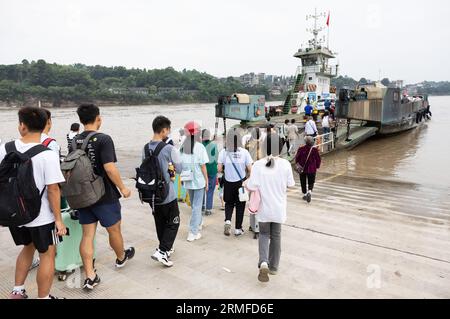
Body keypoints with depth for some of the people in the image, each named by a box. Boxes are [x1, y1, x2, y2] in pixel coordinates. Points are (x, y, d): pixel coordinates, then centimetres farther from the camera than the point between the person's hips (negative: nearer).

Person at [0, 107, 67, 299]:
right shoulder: (48, 155, -21)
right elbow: (52, 190, -19)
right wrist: (58, 219, -10)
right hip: (40, 217, -5)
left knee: (28, 247, 28)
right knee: (47, 255, 13)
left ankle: (17, 292, 37)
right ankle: (43, 297, 24)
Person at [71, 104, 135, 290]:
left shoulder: (74, 141, 3)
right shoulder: (103, 139, -17)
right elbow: (109, 168, -24)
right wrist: (123, 188, -12)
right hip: (105, 196, -5)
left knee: (87, 235, 9)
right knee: (114, 230, 17)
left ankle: (90, 277, 12)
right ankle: (121, 258, 40)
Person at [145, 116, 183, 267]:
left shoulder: (145, 148, -1)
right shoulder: (170, 149, -19)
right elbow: (179, 169, -8)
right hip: (167, 194, -6)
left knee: (160, 222, 20)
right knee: (173, 223, 9)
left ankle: (166, 248, 35)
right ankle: (162, 252, -1)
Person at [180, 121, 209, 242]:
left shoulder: (183, 147, -1)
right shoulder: (200, 147, -14)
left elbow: (180, 165, 3)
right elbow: (203, 166, -12)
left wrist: (183, 179, 14)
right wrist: (207, 181, -3)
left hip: (188, 181, 5)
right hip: (199, 181, -5)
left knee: (193, 205, 22)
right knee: (197, 206, 3)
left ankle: (198, 224, 39)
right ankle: (193, 232, 2)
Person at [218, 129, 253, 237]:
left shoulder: (223, 152, -10)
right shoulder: (244, 152, -10)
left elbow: (219, 169, -8)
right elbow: (250, 169, -9)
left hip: (228, 182, 1)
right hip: (241, 182, 0)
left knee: (229, 203, 20)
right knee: (240, 205, 14)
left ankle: (227, 221, -3)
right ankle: (238, 229, 20)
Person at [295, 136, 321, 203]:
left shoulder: (301, 149, -7)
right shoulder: (315, 150, -8)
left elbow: (297, 159, -5)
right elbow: (318, 160, -2)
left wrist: (298, 165, 3)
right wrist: (317, 167, 9)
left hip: (302, 169, 1)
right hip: (312, 169, -1)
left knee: (303, 182, 16)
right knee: (311, 182, 12)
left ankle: (305, 194, 22)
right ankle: (309, 191, -13)